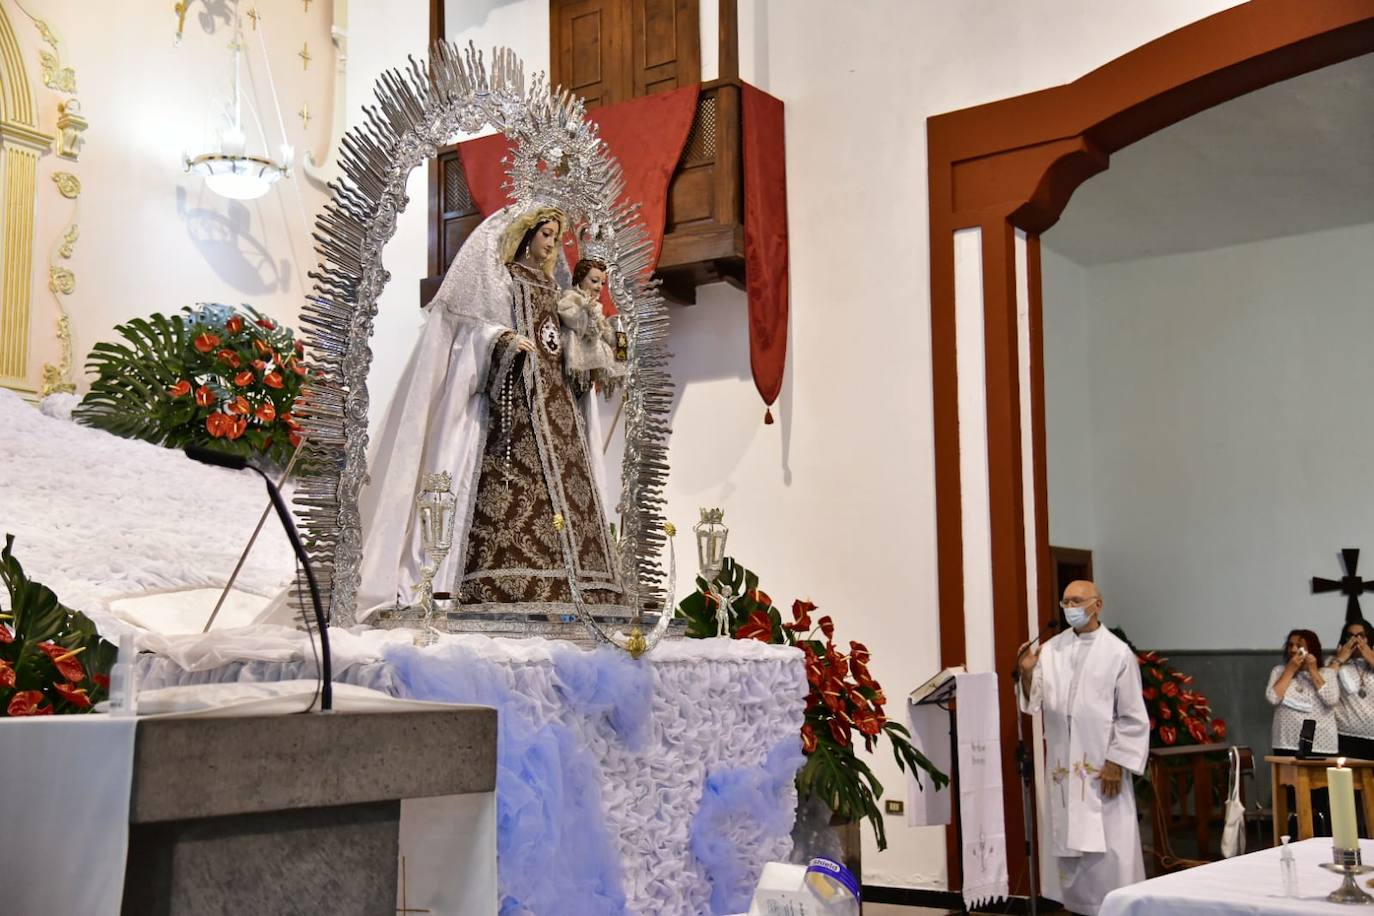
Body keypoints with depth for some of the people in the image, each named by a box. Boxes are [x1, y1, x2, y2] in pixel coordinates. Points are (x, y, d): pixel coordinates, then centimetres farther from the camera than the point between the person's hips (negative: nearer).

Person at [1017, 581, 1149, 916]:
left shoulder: (1118, 653, -5)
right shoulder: (1050, 650, 5)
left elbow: (1132, 716, -5)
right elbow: (1035, 703, 4)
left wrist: (1116, 762, -9)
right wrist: (1027, 674, -14)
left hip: (1102, 767, -4)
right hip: (1063, 768, 4)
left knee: (1110, 850, -3)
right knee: (1069, 846, 8)